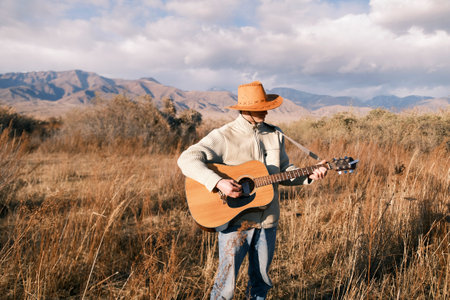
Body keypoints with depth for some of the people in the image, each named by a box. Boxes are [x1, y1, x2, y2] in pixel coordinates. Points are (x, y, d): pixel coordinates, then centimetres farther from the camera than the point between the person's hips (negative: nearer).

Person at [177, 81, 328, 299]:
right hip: (235, 219, -5)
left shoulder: (275, 135, 8)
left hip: (267, 219, 5)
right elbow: (187, 159, -20)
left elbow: (283, 172, 14)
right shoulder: (223, 136, -10)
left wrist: (309, 176, -3)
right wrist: (218, 182, -31)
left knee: (261, 278, 17)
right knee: (226, 282, 2)